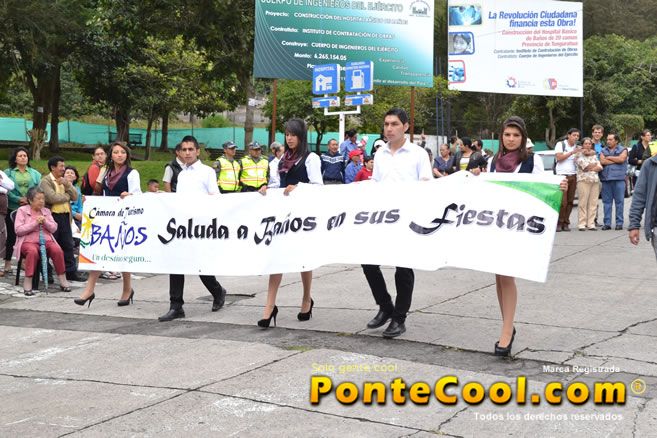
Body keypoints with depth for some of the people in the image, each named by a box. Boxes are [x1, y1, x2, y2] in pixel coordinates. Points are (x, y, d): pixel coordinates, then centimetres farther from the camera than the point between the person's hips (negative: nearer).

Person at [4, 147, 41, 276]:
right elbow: (6, 190, -4)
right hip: (13, 208, -2)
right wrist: (19, 199, -16)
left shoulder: (35, 174, 11)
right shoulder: (8, 173, 4)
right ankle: (7, 265, 9)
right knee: (11, 236, 2)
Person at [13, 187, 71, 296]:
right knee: (33, 252, -38)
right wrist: (35, 223, -13)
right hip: (28, 241, -3)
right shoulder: (22, 210, 5)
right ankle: (27, 283, -32)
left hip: (46, 240, 4)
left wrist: (45, 222, -9)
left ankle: (63, 281, -18)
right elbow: (18, 230, -6)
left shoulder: (46, 211, 18)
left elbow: (54, 228, 10)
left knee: (57, 250, -28)